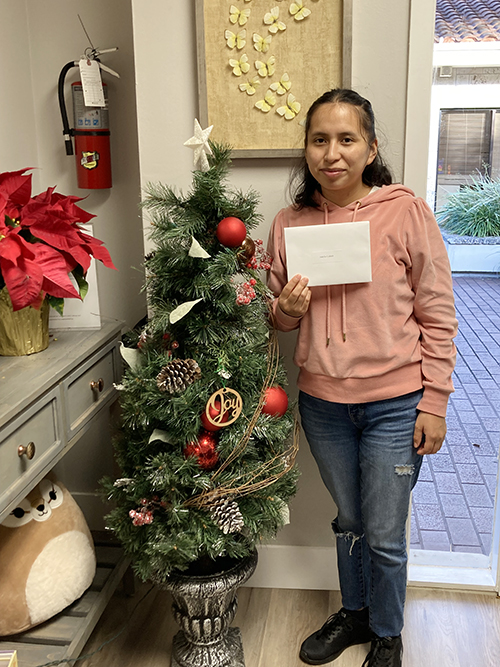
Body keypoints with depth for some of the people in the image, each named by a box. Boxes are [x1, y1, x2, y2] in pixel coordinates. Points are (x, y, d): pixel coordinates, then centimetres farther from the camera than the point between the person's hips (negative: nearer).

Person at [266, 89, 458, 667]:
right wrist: (286, 309, -12)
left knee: (385, 537, 10)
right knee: (348, 522, 22)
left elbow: (438, 316, -7)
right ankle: (354, 613, 47)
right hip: (322, 403, 3)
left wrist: (433, 404, -8)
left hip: (394, 405, -3)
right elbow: (281, 317, 11)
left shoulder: (406, 213, -11)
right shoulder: (288, 223, 0)